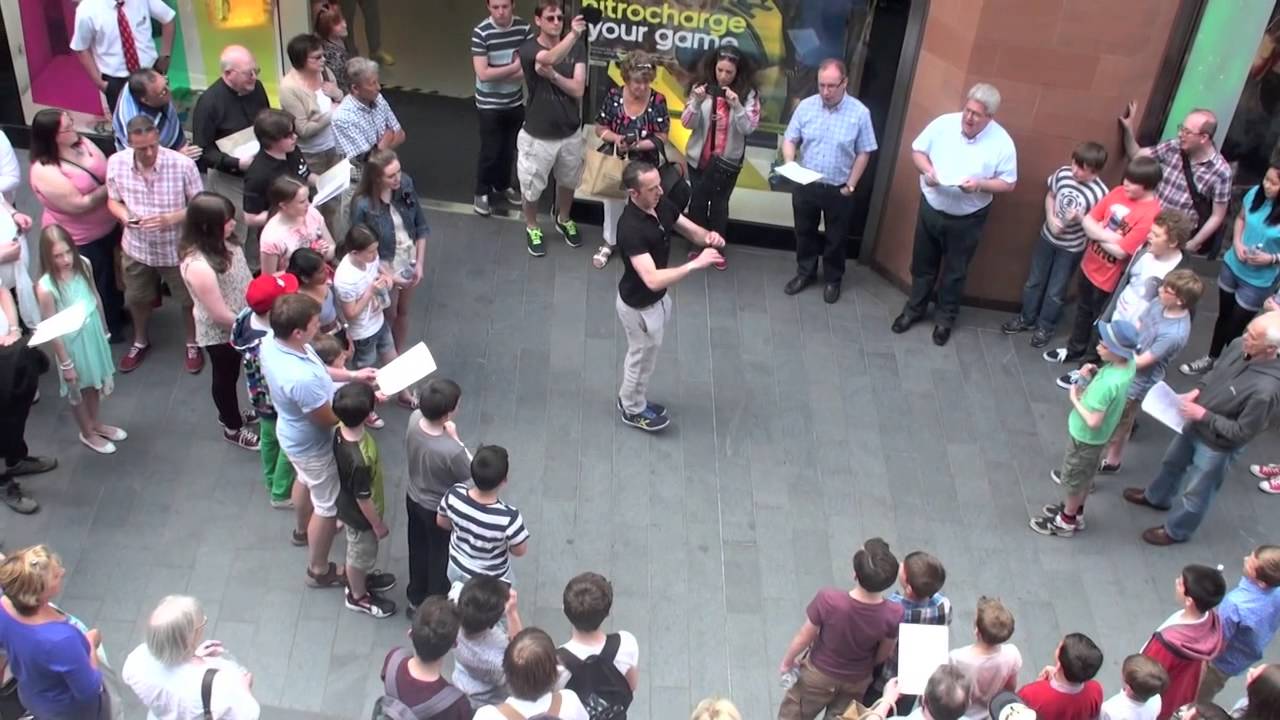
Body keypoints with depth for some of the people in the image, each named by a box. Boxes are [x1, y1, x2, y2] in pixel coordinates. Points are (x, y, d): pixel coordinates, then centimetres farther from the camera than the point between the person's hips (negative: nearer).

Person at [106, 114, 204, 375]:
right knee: (137, 298, 25)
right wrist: (124, 215, -23)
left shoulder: (183, 164, -25)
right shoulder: (116, 163, -15)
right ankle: (140, 342, 53)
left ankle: (192, 344, 45)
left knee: (188, 300, 18)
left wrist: (171, 219, -31)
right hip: (137, 247, 3)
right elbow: (113, 200, 0)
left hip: (178, 248, -3)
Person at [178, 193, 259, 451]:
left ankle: (229, 414, 54)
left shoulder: (223, 242, -13)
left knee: (232, 373, 29)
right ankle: (233, 428, 43)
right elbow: (220, 315, -28)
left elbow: (243, 277, 6)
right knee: (226, 377, 19)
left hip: (242, 323, 7)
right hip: (220, 333, -7)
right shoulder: (198, 265, -37)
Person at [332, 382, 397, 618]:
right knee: (361, 553, 22)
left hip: (348, 506, 8)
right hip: (359, 515, -8)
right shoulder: (359, 460, -45)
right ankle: (358, 596, 50)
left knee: (361, 552, 34)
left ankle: (360, 579, 62)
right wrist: (378, 525, -15)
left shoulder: (341, 430, -23)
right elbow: (363, 499, -28)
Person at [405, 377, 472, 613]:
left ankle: (416, 598, 53)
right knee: (440, 557, 21)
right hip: (439, 509, -6)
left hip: (413, 498, 6)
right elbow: (469, 473, -19)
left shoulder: (414, 418, -24)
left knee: (418, 549, 29)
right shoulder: (451, 450, -42)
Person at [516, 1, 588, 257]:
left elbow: (578, 90, -13)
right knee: (532, 187, 13)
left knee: (567, 182, 24)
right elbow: (549, 58, -41)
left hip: (570, 133, 3)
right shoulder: (528, 48, -18)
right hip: (538, 136, -3)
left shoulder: (576, 48, -7)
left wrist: (552, 74, -27)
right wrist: (573, 34, -56)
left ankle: (563, 220, 51)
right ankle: (532, 228, 39)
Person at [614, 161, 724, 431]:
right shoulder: (630, 228, -36)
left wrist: (710, 236, -23)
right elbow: (653, 280, -43)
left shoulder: (662, 206, -10)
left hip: (657, 299, 8)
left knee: (643, 355, 27)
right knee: (642, 358, 15)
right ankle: (633, 410, 40)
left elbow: (693, 232, 0)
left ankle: (632, 399, 50)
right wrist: (695, 264, -44)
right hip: (639, 306, -8)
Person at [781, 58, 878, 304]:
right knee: (804, 232, 18)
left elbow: (863, 153, -7)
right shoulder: (806, 106, -8)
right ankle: (805, 272, 39)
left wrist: (850, 186, -8)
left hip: (838, 189, -2)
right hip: (805, 185, 2)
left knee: (836, 238, 13)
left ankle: (833, 279, 33)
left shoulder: (859, 112, -14)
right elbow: (790, 140, 0)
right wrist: (789, 165, -19)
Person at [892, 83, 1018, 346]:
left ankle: (945, 318, 35)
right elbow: (917, 149, 0)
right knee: (923, 264, 19)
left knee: (955, 271, 15)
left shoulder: (1002, 142, -18)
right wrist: (927, 170, -20)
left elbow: (1008, 183, -10)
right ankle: (914, 308, 40)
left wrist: (980, 184, -28)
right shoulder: (943, 123, -12)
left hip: (967, 219, -2)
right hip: (930, 208, 2)